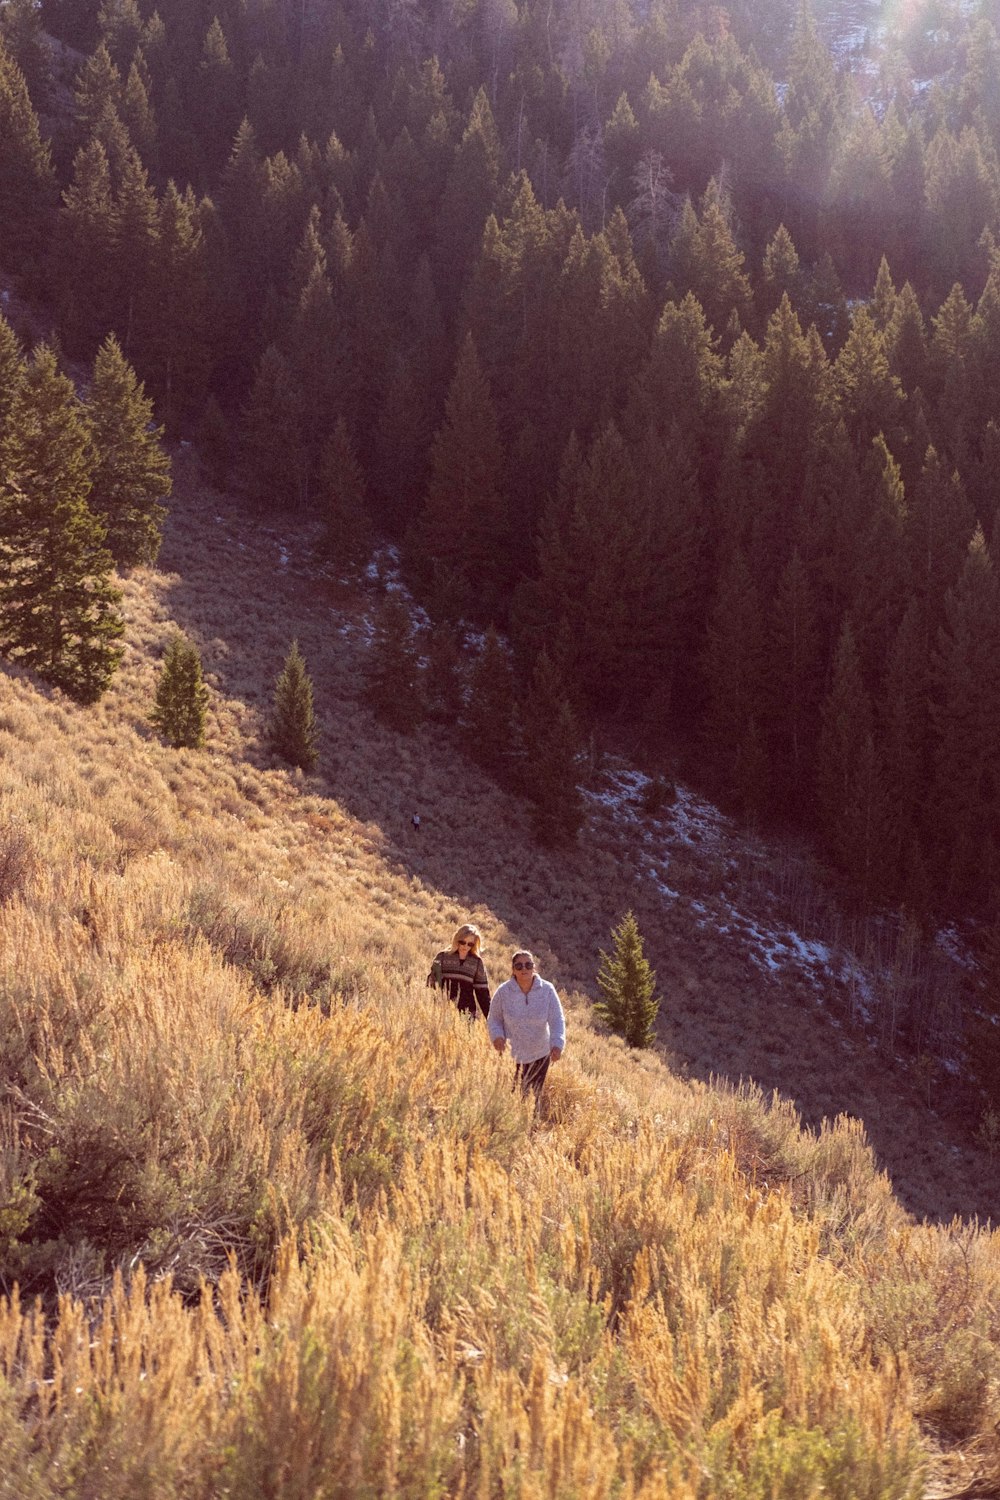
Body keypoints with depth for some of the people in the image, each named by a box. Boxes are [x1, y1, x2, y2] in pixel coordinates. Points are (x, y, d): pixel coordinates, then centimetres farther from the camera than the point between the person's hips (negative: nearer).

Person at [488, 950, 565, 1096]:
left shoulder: (547, 990, -10)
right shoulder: (504, 991, -10)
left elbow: (557, 1020, -12)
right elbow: (494, 1019, 2)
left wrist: (557, 1044, -27)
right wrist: (497, 1036, -18)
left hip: (539, 1056, 1)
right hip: (511, 1056, -1)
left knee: (536, 1096, 13)